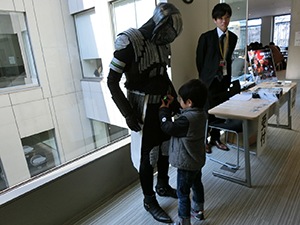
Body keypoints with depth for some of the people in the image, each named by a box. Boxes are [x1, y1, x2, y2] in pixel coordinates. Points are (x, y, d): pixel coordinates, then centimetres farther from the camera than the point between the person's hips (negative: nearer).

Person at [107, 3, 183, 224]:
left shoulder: (161, 43, 5)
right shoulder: (129, 42, -18)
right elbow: (112, 81, -18)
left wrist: (175, 100, 13)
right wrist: (128, 115, -19)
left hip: (163, 105, 8)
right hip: (143, 110, -7)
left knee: (165, 148, 19)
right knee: (148, 156, 5)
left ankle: (163, 186, 43)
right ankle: (150, 201, 27)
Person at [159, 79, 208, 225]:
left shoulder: (187, 120, -33)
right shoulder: (201, 113, -4)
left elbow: (168, 127, -21)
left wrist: (163, 110, -8)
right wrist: (172, 104, 7)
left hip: (186, 163, -10)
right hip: (197, 160, 10)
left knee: (183, 192, 8)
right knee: (196, 185, 27)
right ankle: (198, 211, 48)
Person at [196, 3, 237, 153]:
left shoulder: (233, 37, 7)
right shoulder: (206, 37, -8)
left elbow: (229, 59, 14)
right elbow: (199, 60, -2)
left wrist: (228, 77, 9)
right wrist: (204, 77, 2)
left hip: (224, 79, 5)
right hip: (210, 79, -5)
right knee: (207, 111, 0)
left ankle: (215, 138, 26)